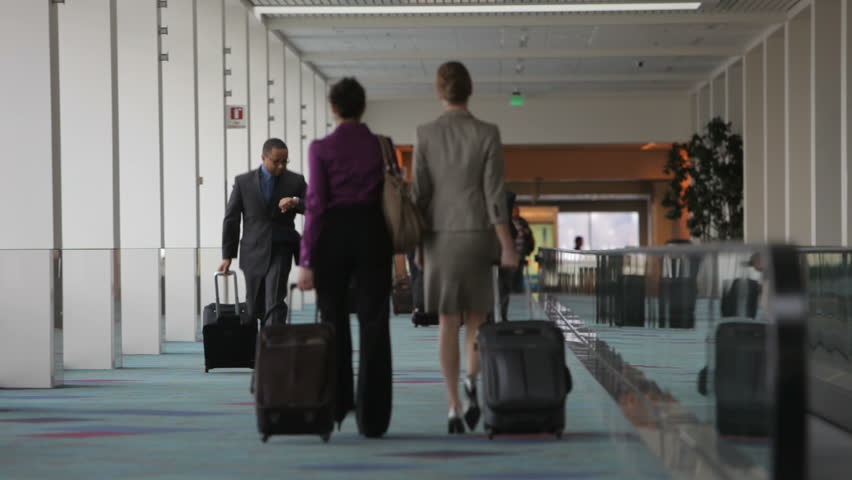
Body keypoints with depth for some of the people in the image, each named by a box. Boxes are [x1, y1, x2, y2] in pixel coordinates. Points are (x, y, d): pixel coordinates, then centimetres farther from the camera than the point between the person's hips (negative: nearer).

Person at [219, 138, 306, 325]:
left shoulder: (295, 181, 1)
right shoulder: (243, 181, 1)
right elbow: (231, 219, 3)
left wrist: (295, 202, -25)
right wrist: (227, 255, 2)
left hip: (280, 250, -1)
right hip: (254, 252, 1)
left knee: (274, 302, -17)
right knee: (254, 310, 10)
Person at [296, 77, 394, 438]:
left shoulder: (321, 149, -5)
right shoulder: (381, 146, 2)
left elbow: (316, 204, -8)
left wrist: (307, 260, -6)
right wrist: (393, 246, 10)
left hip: (333, 236, -1)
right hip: (373, 235, 1)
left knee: (334, 322, 15)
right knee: (374, 326, 1)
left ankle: (336, 405, 23)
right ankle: (372, 418, -3)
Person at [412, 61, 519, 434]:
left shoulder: (425, 134, -2)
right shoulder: (487, 134, -5)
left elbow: (420, 193, -2)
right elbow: (494, 193, -9)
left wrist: (417, 243, 7)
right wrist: (507, 246, -7)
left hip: (440, 236, 1)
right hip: (477, 235, -1)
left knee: (448, 321, 4)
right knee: (476, 315, 15)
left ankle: (454, 406, -3)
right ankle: (472, 382, -10)